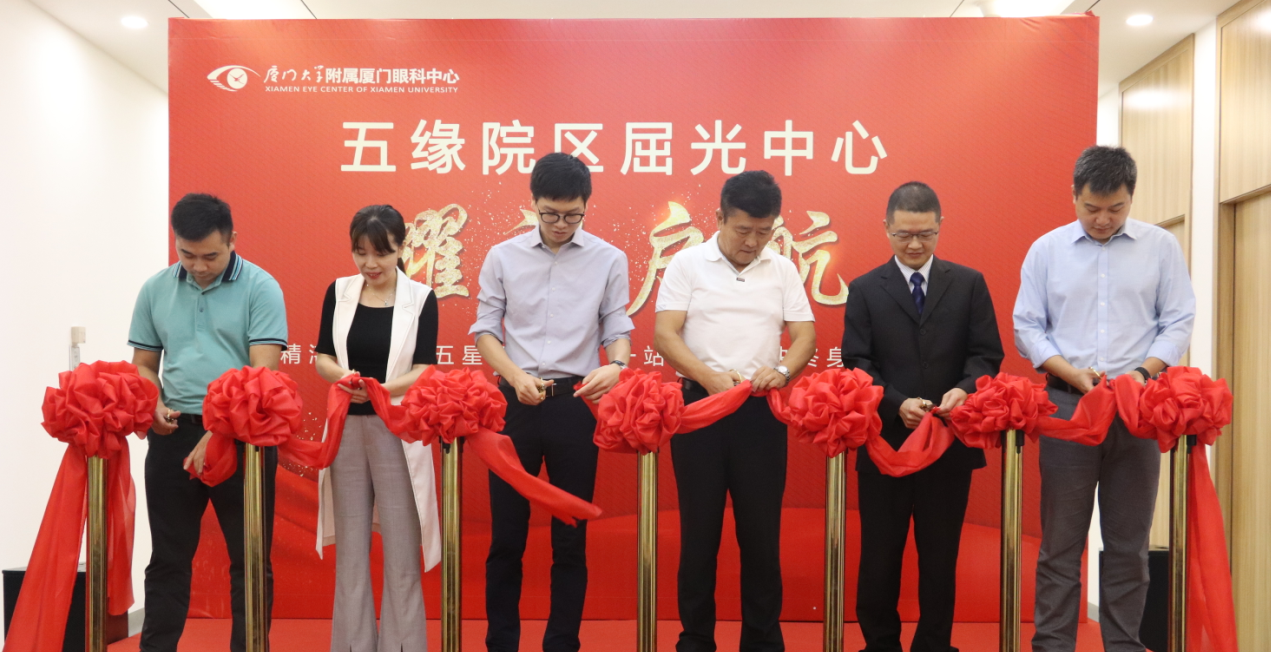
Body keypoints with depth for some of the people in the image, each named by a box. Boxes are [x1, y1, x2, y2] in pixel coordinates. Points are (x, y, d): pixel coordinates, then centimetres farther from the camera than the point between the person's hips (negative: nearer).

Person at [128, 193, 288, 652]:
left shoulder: (260, 288, -7)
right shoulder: (155, 290, 8)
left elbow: (262, 372, -14)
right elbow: (144, 364, 15)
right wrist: (155, 406, -6)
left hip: (242, 436, -4)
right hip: (174, 434, 4)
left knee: (249, 559, 4)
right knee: (168, 558, 11)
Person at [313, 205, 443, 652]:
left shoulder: (421, 298, -4)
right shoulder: (339, 292, 5)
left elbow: (423, 371, -8)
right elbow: (321, 358, 6)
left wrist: (381, 388, -26)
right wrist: (341, 375, -16)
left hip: (398, 430, -3)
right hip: (347, 428, 3)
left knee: (401, 546, 0)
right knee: (351, 545, 9)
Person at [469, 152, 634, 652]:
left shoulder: (609, 260, 2)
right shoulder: (503, 256, 3)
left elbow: (617, 328, 4)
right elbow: (485, 328, 4)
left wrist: (615, 366, -18)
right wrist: (516, 376, -12)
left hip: (576, 404, 0)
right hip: (515, 401, 1)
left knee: (571, 536, 7)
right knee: (506, 532, 7)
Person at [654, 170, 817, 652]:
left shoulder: (783, 270, 8)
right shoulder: (687, 264, 1)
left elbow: (805, 335, 3)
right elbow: (664, 334, -6)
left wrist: (782, 371, -18)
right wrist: (708, 377, -21)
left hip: (761, 413, 2)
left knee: (761, 531, 5)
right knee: (699, 528, 5)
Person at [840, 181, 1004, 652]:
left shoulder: (969, 283, 6)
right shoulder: (865, 290, 4)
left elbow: (987, 353, 1)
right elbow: (857, 363, -3)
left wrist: (965, 389, -20)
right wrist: (897, 404, -20)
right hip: (885, 441, 0)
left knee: (940, 555, 10)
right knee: (879, 555, 8)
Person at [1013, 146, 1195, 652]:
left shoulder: (1161, 246, 5)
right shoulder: (1046, 249, 5)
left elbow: (1178, 322, 4)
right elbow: (1027, 327, 4)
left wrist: (1144, 371, -13)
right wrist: (1072, 373, -10)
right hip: (1067, 403, 0)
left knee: (1129, 540, 7)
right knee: (1060, 539, 3)